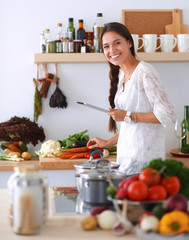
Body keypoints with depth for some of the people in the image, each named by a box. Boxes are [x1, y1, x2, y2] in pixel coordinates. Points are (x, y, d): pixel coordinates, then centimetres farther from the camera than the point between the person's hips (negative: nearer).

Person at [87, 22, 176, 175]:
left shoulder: (144, 72, -11)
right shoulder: (120, 74, 15)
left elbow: (167, 115, -16)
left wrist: (128, 116, -12)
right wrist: (109, 143, 24)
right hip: (127, 154, 7)